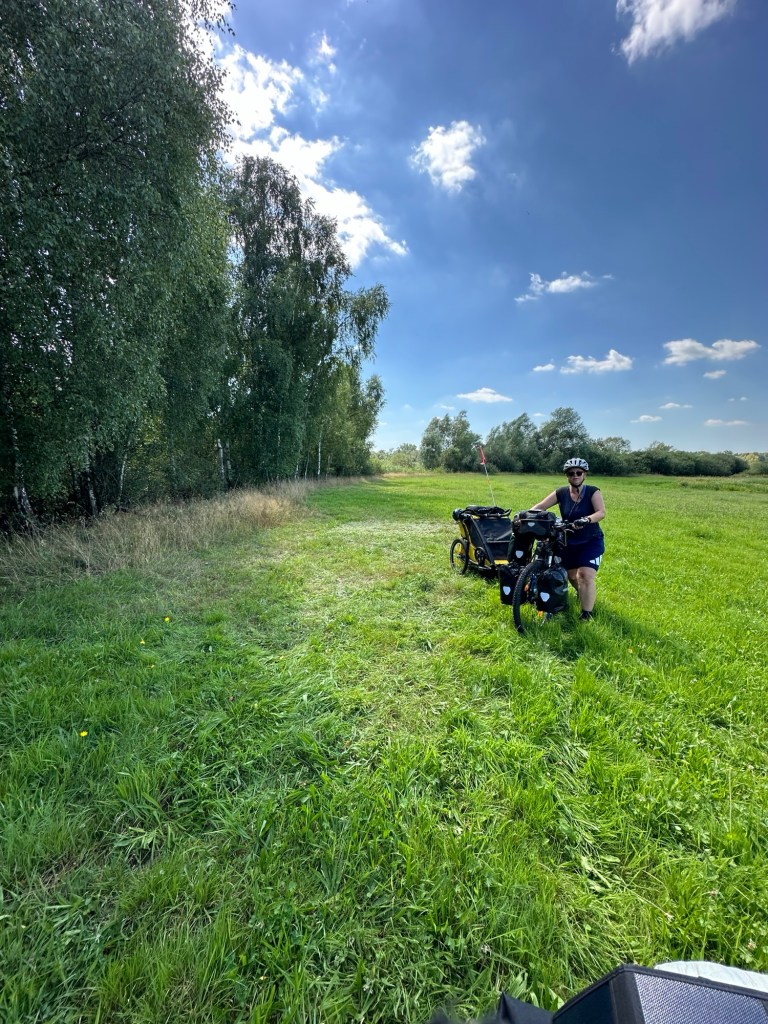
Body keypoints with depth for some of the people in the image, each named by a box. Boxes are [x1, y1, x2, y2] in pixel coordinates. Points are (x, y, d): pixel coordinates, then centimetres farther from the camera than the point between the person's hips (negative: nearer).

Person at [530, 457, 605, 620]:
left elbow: (601, 512, -23)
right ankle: (585, 597, 49)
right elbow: (540, 506, -8)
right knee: (572, 576, 16)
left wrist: (586, 520, -43)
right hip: (569, 542, 4)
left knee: (585, 575, -18)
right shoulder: (561, 493, -4)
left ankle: (587, 614, -5)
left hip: (591, 541, -3)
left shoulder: (593, 492, -10)